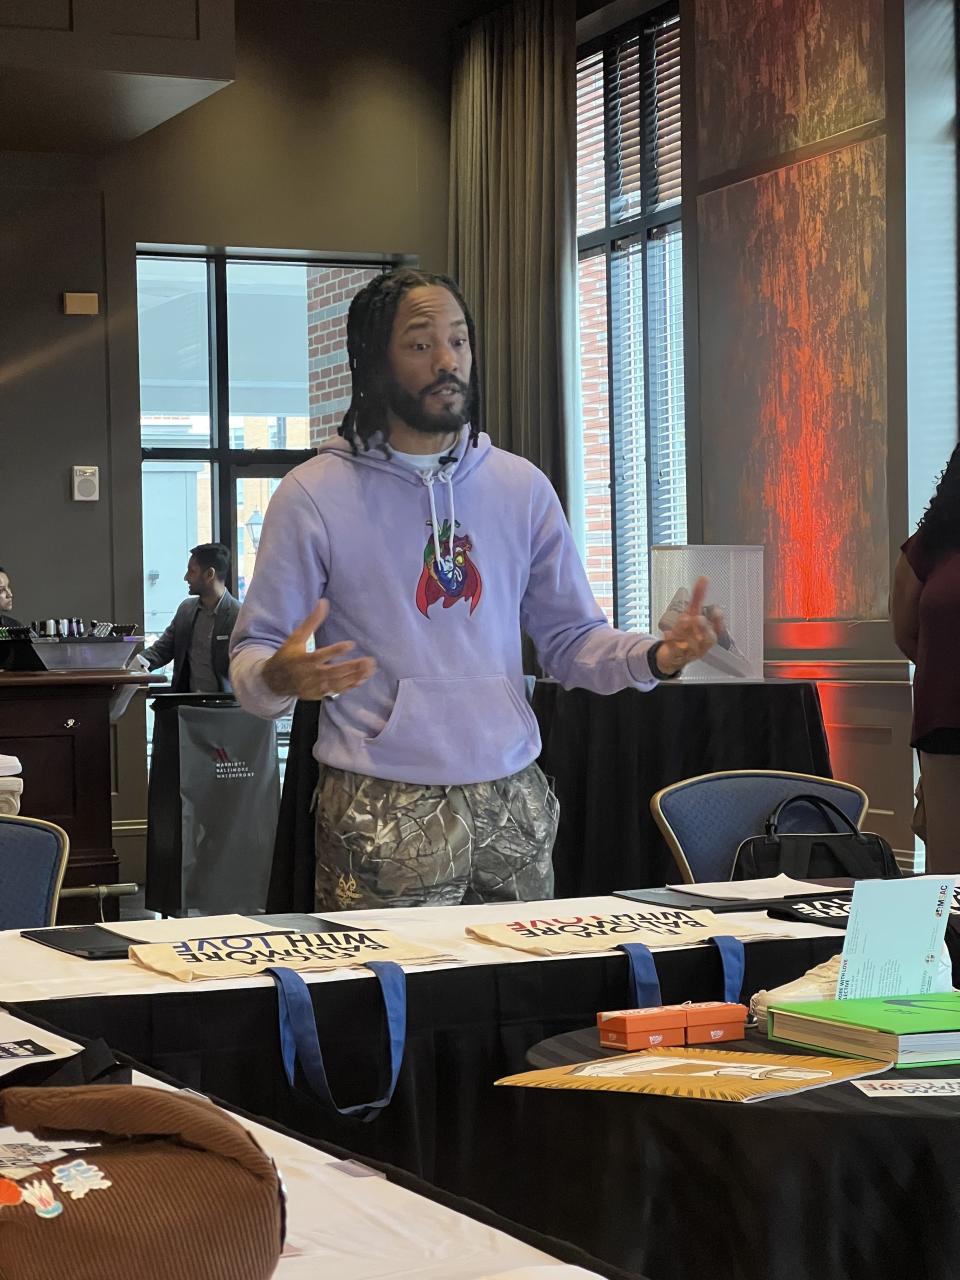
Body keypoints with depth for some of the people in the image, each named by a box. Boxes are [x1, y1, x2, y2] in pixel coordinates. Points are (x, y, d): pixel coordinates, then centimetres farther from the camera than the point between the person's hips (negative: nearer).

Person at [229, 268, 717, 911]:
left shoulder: (521, 486, 9)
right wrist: (279, 676, -27)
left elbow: (572, 638, 11)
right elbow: (252, 653, -3)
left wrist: (654, 657, -9)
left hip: (512, 802, 4)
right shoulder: (314, 495, -3)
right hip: (381, 809, -4)